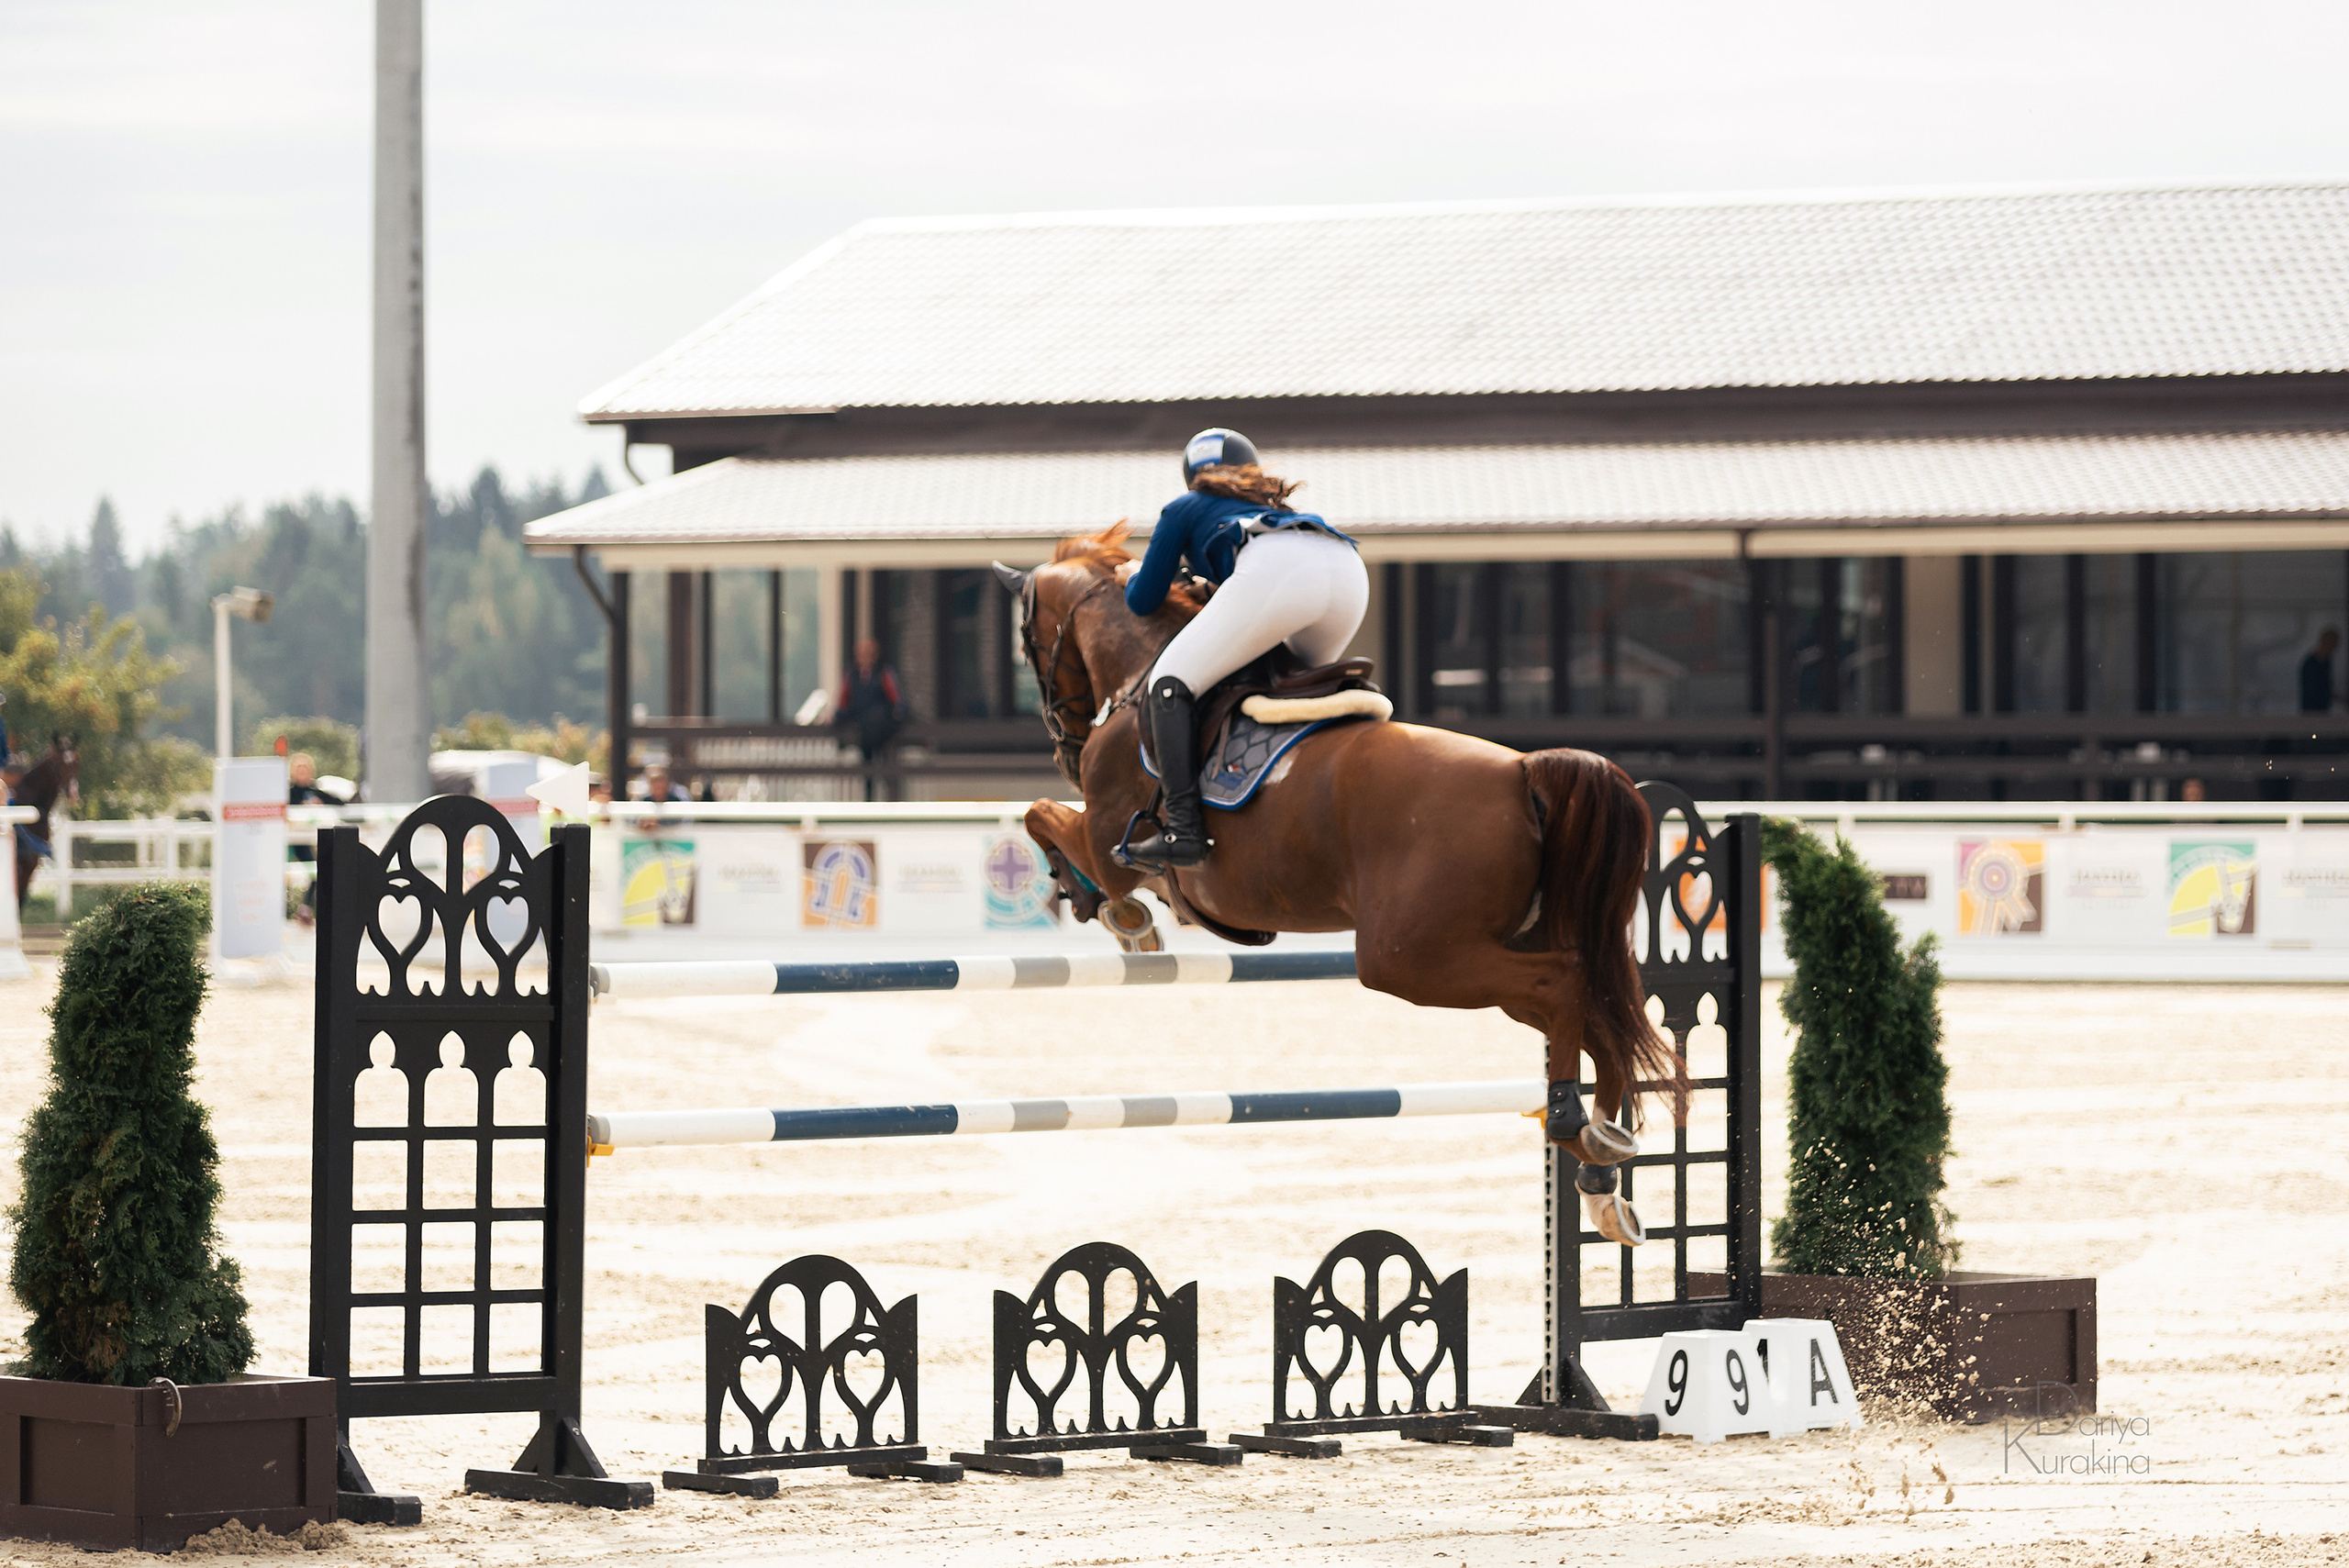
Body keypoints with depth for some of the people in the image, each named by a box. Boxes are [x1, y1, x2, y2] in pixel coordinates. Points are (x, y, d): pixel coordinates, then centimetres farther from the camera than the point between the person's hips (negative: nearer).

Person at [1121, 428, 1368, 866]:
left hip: (1275, 569, -6)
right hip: (1349, 568, 6)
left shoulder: (1182, 509, 31)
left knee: (1170, 683, -1)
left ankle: (1182, 826, -18)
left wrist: (1134, 577, 55)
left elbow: (1144, 600, 32)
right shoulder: (1276, 507, 45)